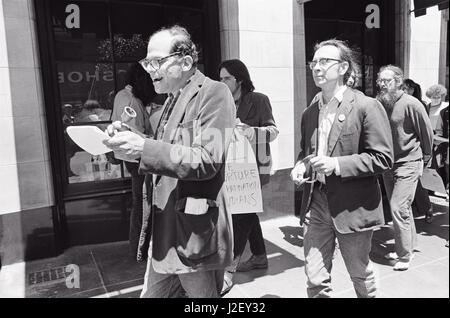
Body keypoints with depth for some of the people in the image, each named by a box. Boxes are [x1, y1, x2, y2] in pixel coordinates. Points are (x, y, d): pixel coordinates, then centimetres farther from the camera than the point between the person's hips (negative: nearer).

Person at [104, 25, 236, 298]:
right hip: (165, 232, 8)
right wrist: (129, 140, -1)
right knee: (152, 293, 17)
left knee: (202, 293, 10)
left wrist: (143, 147, -24)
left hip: (197, 233, -8)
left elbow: (207, 161, -21)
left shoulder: (214, 94, -11)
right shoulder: (173, 99, 14)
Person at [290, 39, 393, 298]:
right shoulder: (310, 113, 10)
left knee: (361, 274, 17)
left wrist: (337, 164, -22)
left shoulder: (367, 107, -9)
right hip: (316, 204, 5)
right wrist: (301, 166, -1)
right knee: (315, 279, 9)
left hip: (352, 206, -4)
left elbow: (383, 158, -12)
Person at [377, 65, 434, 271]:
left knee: (398, 208, -9)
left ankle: (405, 255, 7)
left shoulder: (411, 104, -13)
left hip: (408, 164, -6)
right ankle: (410, 245, 34)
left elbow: (427, 133, -4)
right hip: (388, 164, 6)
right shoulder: (379, 104, 2)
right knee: (401, 208, 17)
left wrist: (423, 159, 5)